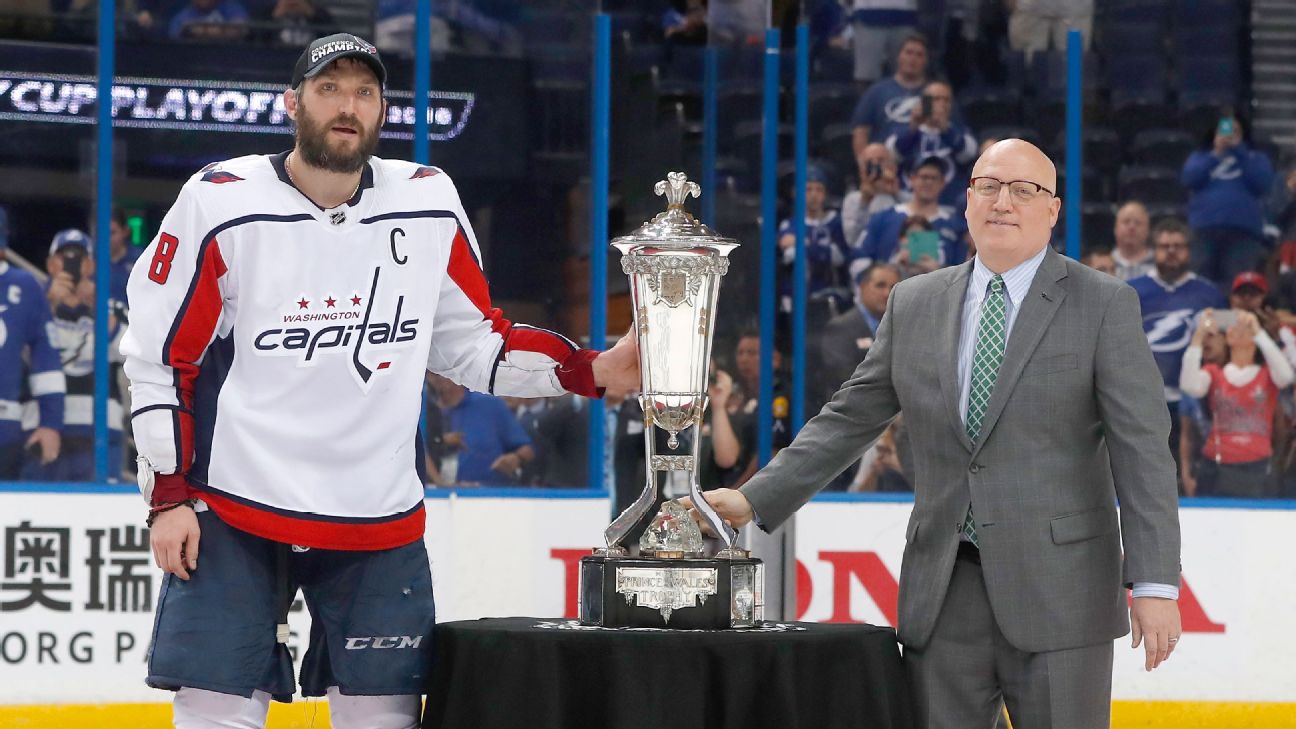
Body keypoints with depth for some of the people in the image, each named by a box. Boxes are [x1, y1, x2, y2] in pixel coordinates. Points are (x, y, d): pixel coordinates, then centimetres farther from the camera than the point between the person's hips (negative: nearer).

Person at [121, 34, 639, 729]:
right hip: (233, 511, -3)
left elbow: (475, 343, 11)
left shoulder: (429, 205, 3)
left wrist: (593, 371, -2)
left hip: (379, 519, 3)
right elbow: (161, 357, -1)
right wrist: (168, 495, -5)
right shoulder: (221, 203, -6)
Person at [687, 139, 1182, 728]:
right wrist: (755, 500, 5)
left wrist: (1153, 584, -13)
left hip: (1058, 593, -3)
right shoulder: (914, 304, 11)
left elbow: (1142, 452, -5)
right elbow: (847, 420, 15)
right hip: (943, 592, 4)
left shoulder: (1104, 306, -1)